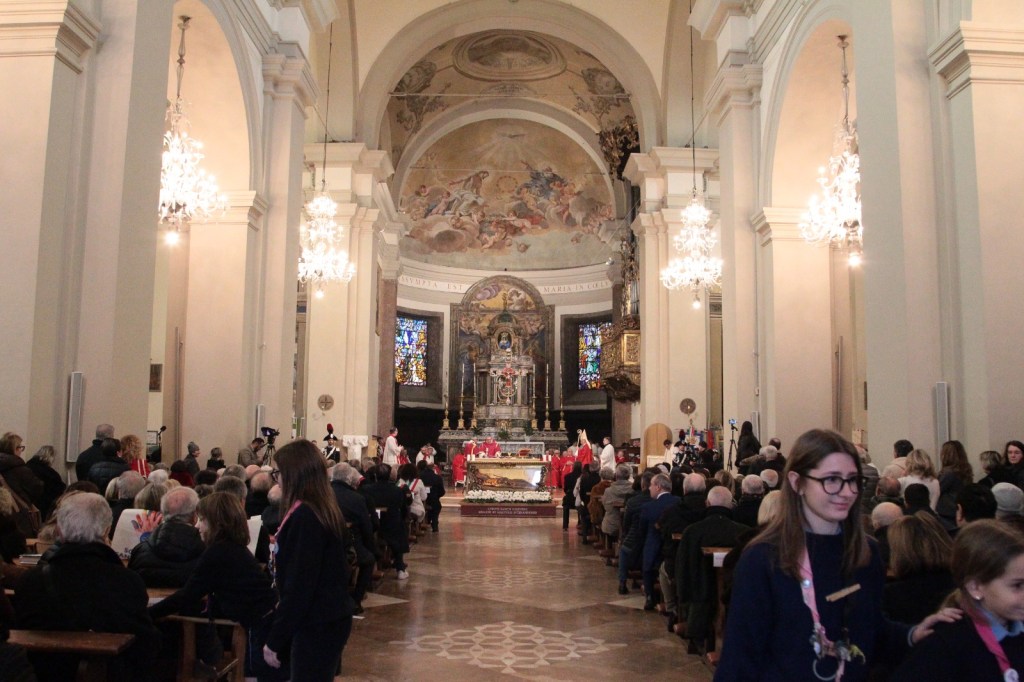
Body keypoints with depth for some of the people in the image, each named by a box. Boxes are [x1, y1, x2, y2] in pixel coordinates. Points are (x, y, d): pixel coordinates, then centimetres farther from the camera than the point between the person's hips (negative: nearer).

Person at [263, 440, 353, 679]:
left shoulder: (305, 516, -20)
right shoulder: (324, 509, 9)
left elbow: (299, 585, -21)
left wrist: (275, 640, -15)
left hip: (316, 625, -10)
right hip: (329, 618, 10)